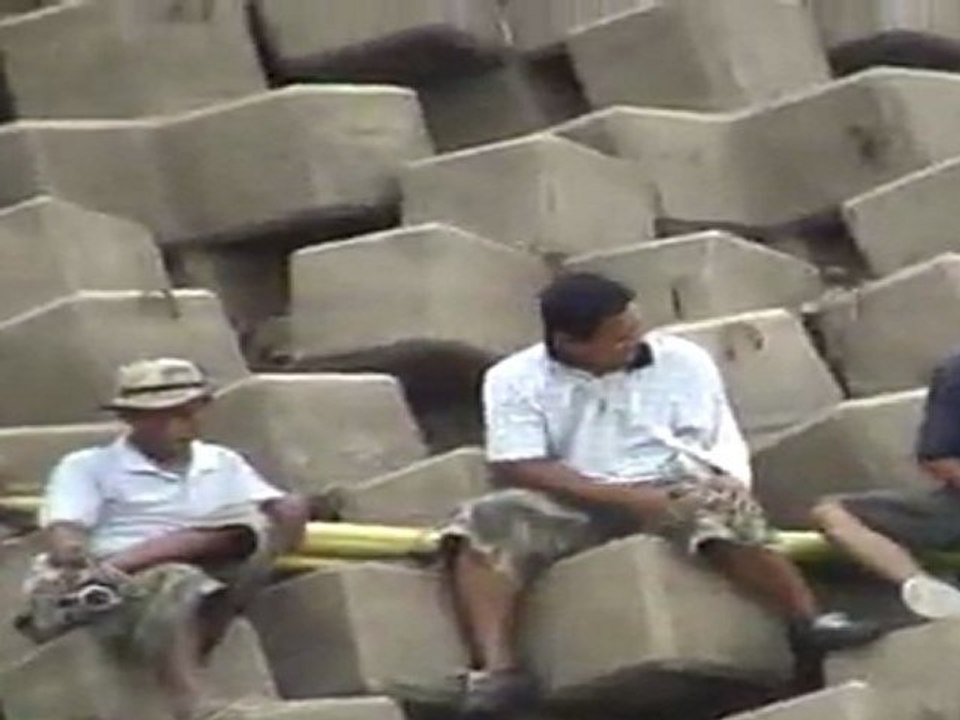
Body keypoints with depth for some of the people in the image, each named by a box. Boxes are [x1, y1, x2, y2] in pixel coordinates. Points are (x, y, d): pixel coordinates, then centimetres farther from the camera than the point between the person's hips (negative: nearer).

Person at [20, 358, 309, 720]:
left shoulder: (222, 464, 23)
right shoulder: (88, 467, 12)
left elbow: (284, 514, 11)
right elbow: (63, 533, -4)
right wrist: (71, 552, -29)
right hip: (121, 587, -3)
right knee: (175, 583, -39)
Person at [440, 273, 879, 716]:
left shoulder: (681, 360, 4)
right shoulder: (514, 380, 0)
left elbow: (720, 447, 4)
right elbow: (518, 468, -10)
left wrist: (729, 488, -22)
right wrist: (627, 498, -20)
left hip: (672, 488, 0)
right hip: (574, 502, 0)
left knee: (722, 511, -35)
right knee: (484, 526, -29)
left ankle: (809, 621, -27)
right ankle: (496, 670, -43)